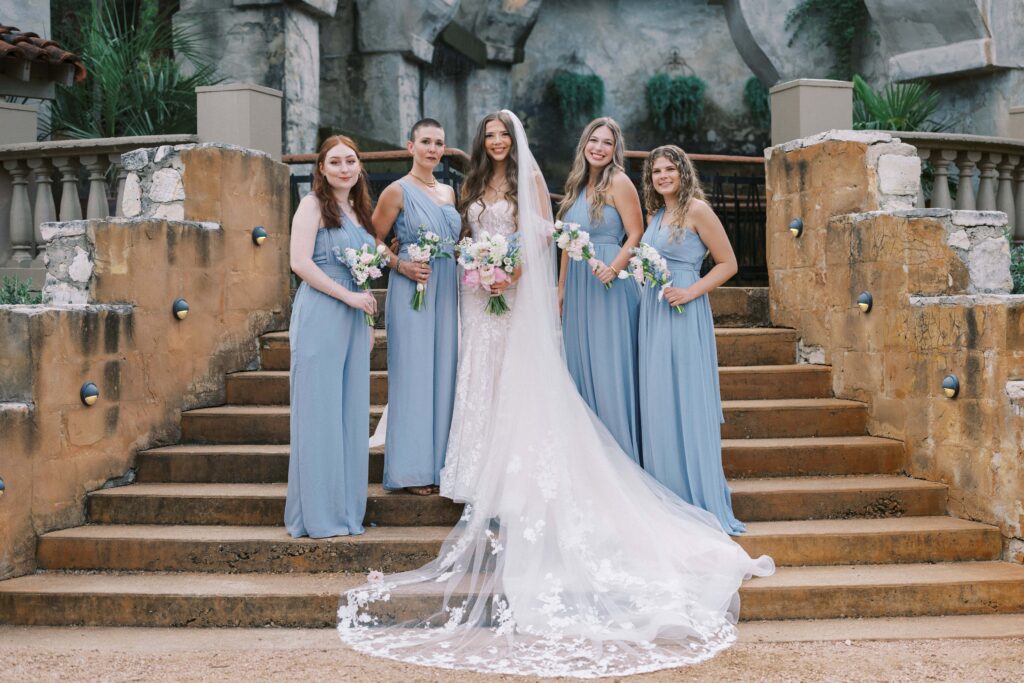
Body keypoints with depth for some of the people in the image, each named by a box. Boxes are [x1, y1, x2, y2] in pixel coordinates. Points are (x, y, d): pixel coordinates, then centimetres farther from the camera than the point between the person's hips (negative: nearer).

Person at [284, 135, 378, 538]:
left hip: (353, 320, 7)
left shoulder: (359, 210, 18)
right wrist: (349, 296, -15)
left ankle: (345, 509, 15)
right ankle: (317, 516, 3)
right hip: (320, 317, -7)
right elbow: (300, 262, -14)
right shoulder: (314, 205, -4)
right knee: (319, 411, -4)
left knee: (351, 412, 7)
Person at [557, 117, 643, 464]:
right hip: (577, 286, 7)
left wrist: (614, 268, -24)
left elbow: (636, 236, -11)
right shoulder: (577, 186, 14)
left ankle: (621, 454, 5)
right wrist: (561, 288, 16)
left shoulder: (618, 182, -7)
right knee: (580, 366, 10)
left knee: (609, 367, -5)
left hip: (609, 285, -7)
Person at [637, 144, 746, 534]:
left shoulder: (697, 210, -6)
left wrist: (692, 291, -16)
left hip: (684, 315, -8)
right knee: (657, 403, 7)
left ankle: (702, 500, 1)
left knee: (688, 401, -6)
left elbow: (728, 263, -7)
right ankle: (669, 499, 14)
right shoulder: (655, 215, 16)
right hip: (653, 313, 8)